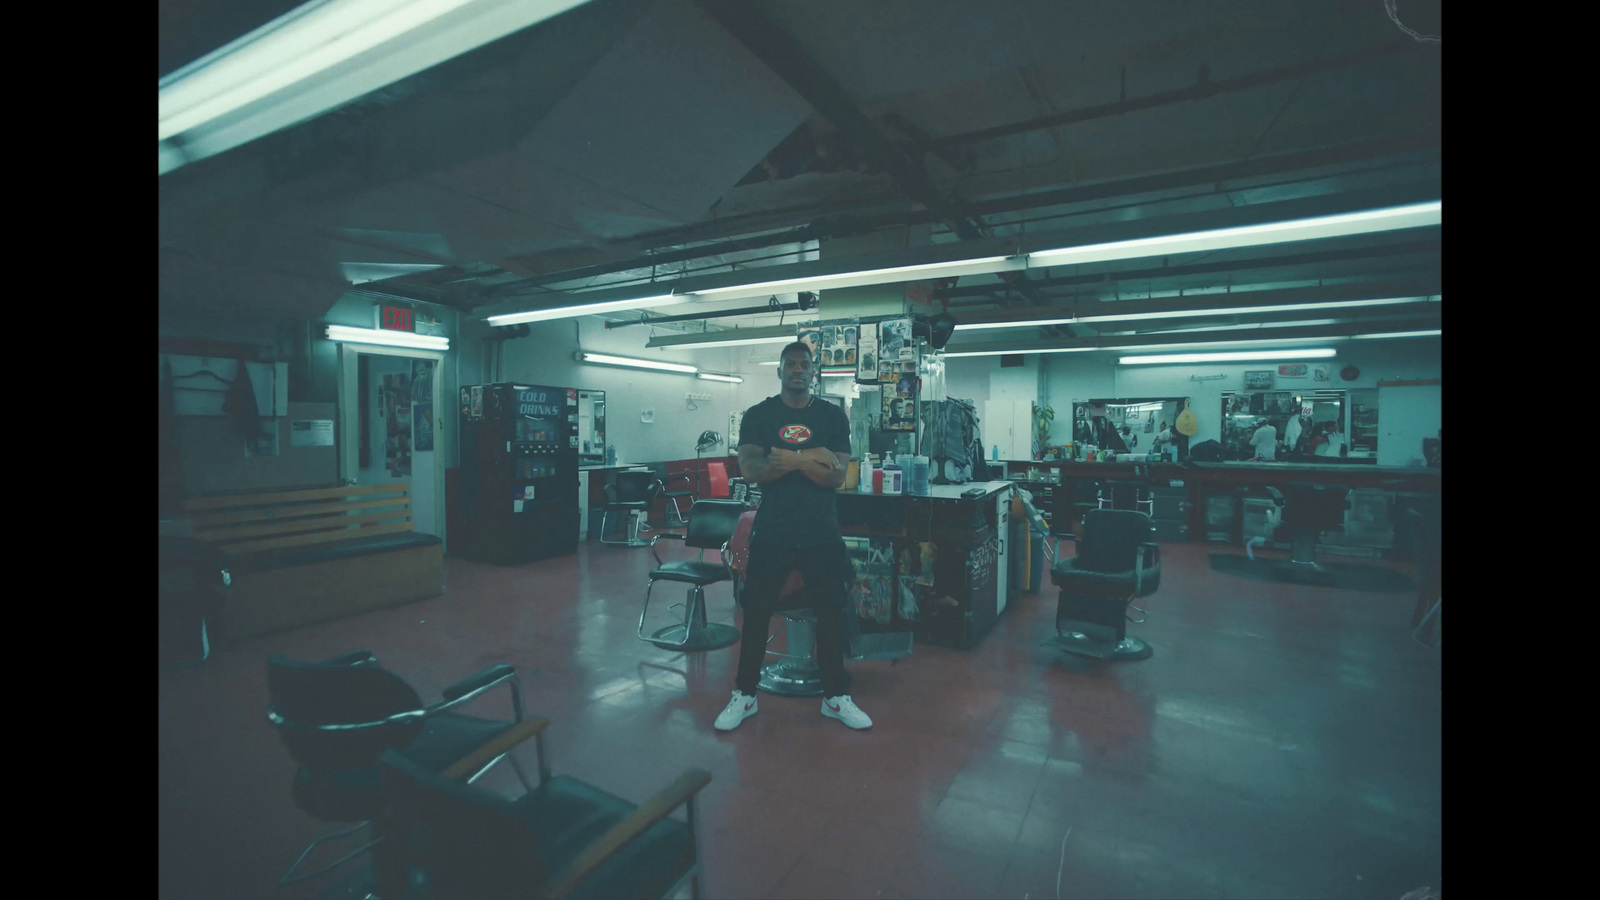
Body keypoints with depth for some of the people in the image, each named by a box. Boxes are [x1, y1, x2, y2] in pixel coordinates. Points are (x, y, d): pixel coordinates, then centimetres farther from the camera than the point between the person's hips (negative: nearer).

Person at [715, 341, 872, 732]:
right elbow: (750, 469, -13)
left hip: (822, 533, 1)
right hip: (772, 531, -1)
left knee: (831, 614, 8)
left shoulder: (832, 416, 3)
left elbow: (837, 475, -7)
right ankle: (744, 695, 25)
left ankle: (835, 697, 26)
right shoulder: (758, 415, 1)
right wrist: (808, 457, -19)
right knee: (756, 613, 7)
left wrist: (787, 459, -18)